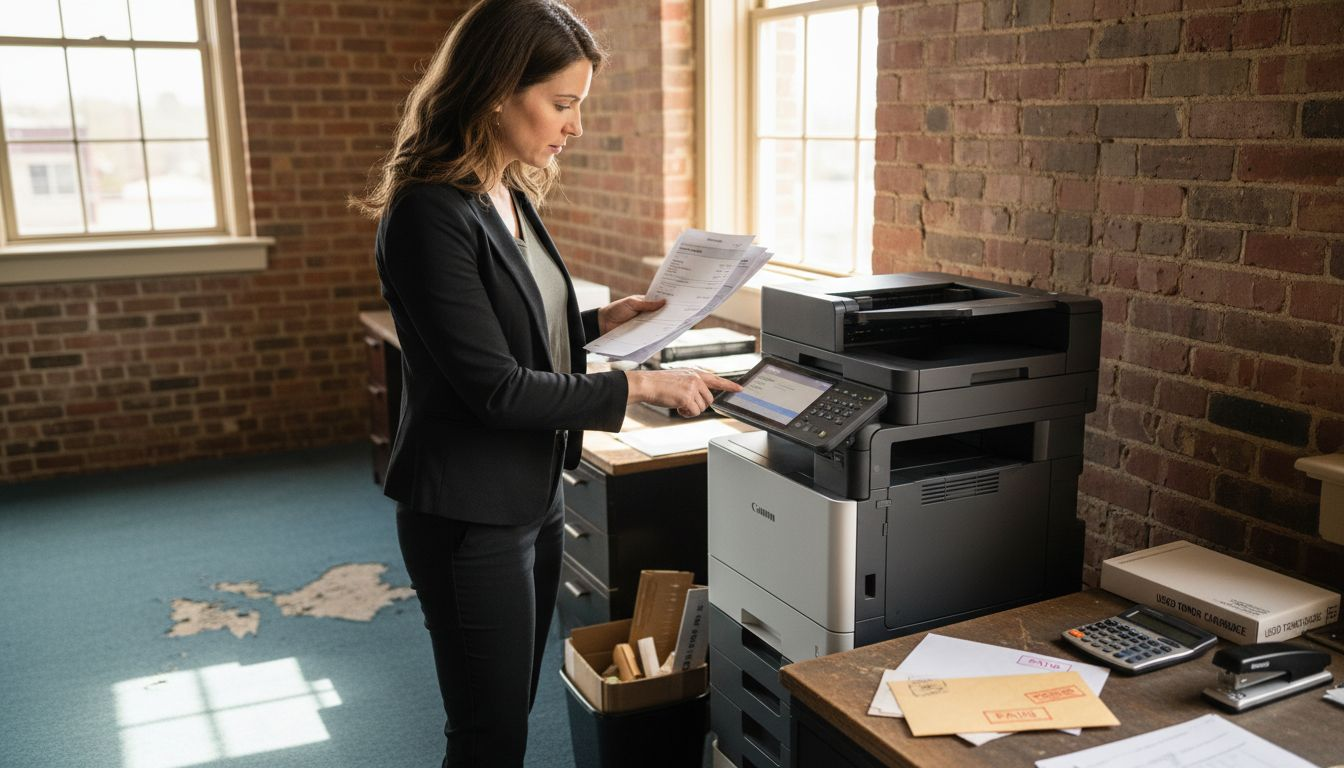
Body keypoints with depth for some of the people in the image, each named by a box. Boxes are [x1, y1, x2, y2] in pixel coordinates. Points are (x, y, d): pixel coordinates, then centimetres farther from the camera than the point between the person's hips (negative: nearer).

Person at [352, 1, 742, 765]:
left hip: (534, 498, 8)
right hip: (471, 519, -8)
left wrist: (597, 323, 7)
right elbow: (494, 386, -23)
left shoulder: (511, 197, 6)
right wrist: (639, 385, -19)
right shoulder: (430, 214, -21)